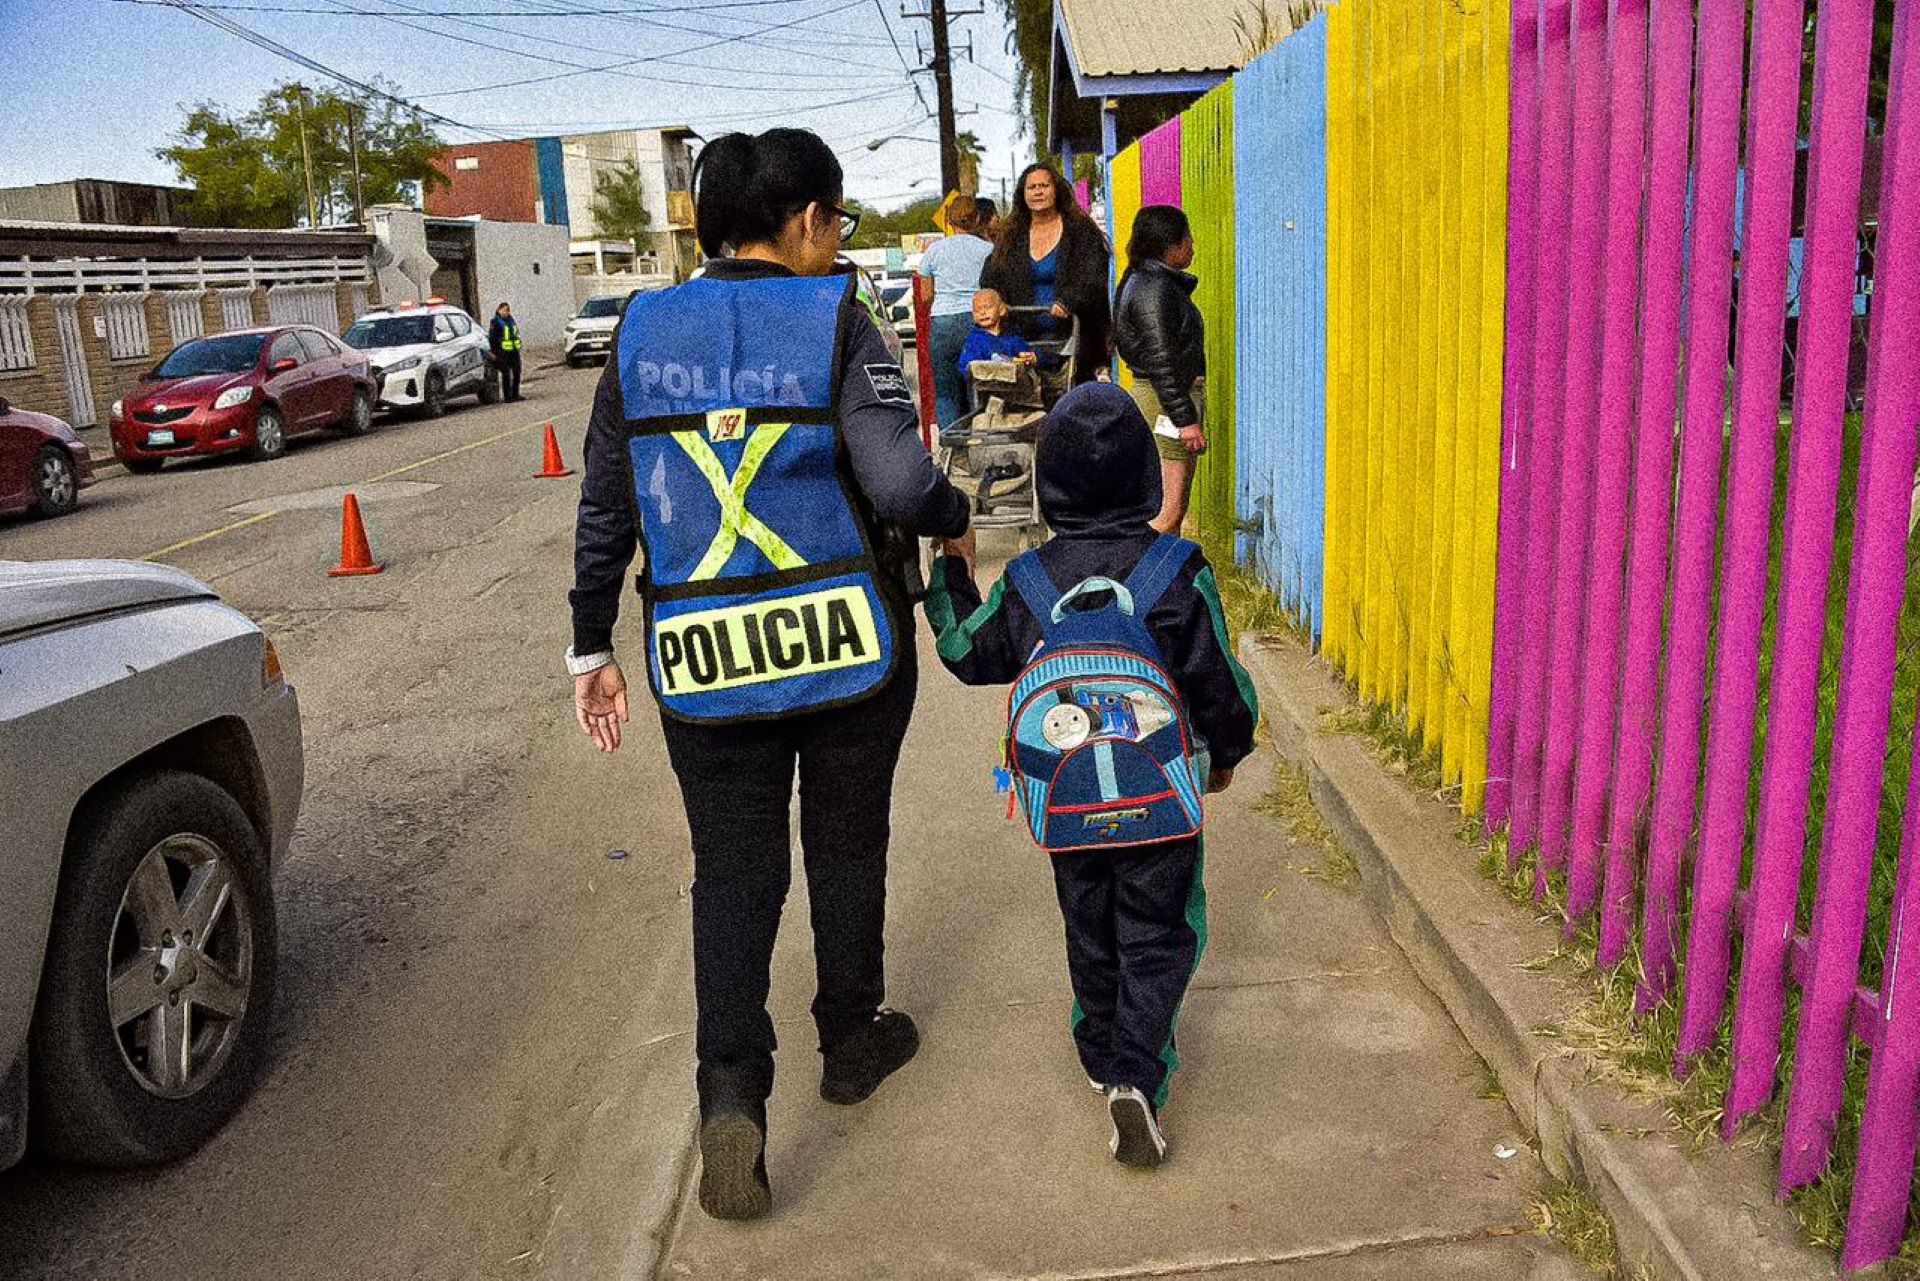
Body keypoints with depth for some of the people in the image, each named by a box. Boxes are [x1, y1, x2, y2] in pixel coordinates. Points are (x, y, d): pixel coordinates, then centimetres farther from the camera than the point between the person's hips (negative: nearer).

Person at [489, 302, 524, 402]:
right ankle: (507, 396, 3)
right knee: (506, 374, -2)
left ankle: (515, 394, 18)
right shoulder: (496, 322, -8)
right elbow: (491, 338, -9)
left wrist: (517, 348, 20)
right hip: (503, 352, -7)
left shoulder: (511, 319, 13)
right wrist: (494, 352, -12)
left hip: (514, 351, 7)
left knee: (516, 373, 8)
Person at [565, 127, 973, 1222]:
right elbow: (901, 484, -20)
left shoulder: (644, 334, 3)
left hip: (706, 655, 2)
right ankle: (853, 1041, 35)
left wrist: (593, 646, 12)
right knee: (846, 844, 17)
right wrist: (956, 519, 2)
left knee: (733, 869, 10)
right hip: (846, 641, -2)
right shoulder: (835, 323, -9)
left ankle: (732, 1097, -2)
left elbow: (606, 510, 5)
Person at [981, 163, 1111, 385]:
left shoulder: (1081, 230, 3)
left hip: (1069, 334, -3)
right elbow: (990, 280, 15)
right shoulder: (1011, 236, 16)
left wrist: (1067, 303, -25)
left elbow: (1093, 278, -8)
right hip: (1024, 337, 3)